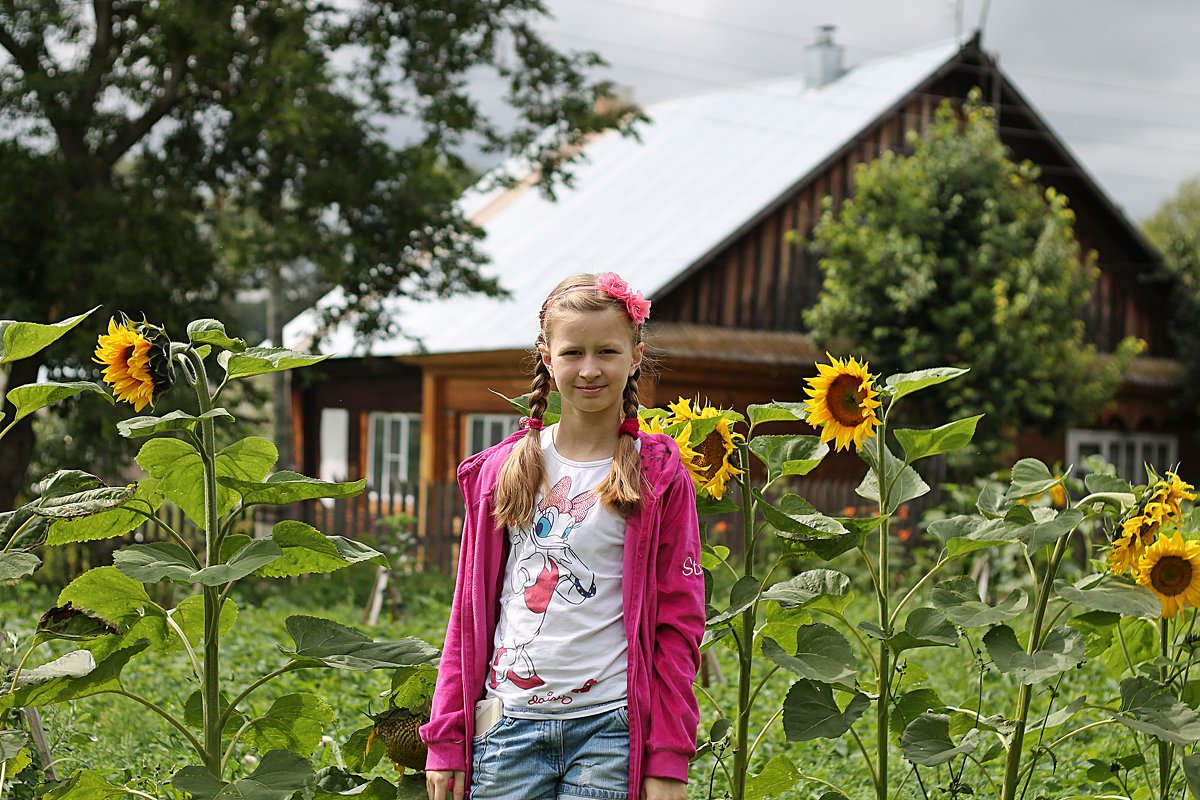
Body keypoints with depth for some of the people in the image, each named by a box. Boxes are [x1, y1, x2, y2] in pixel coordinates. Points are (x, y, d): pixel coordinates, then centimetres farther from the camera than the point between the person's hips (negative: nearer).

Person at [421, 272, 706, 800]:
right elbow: (468, 612, 10)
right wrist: (446, 739, 7)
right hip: (509, 721, 3)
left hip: (610, 727, -2)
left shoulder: (659, 477, 0)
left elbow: (678, 625, -1)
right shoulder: (501, 470, 7)